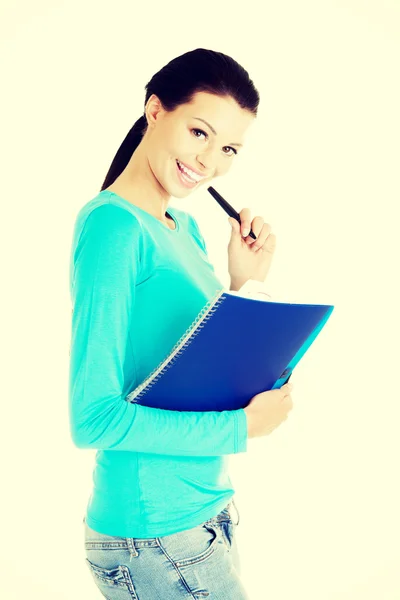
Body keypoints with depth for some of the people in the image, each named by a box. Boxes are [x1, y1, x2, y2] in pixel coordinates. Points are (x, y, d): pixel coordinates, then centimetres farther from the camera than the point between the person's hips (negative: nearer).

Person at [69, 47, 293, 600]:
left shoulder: (186, 229, 7)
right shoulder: (113, 226, -19)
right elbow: (94, 419, -24)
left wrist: (245, 284, 2)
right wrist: (241, 427, -18)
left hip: (209, 509, 8)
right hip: (153, 536, -8)